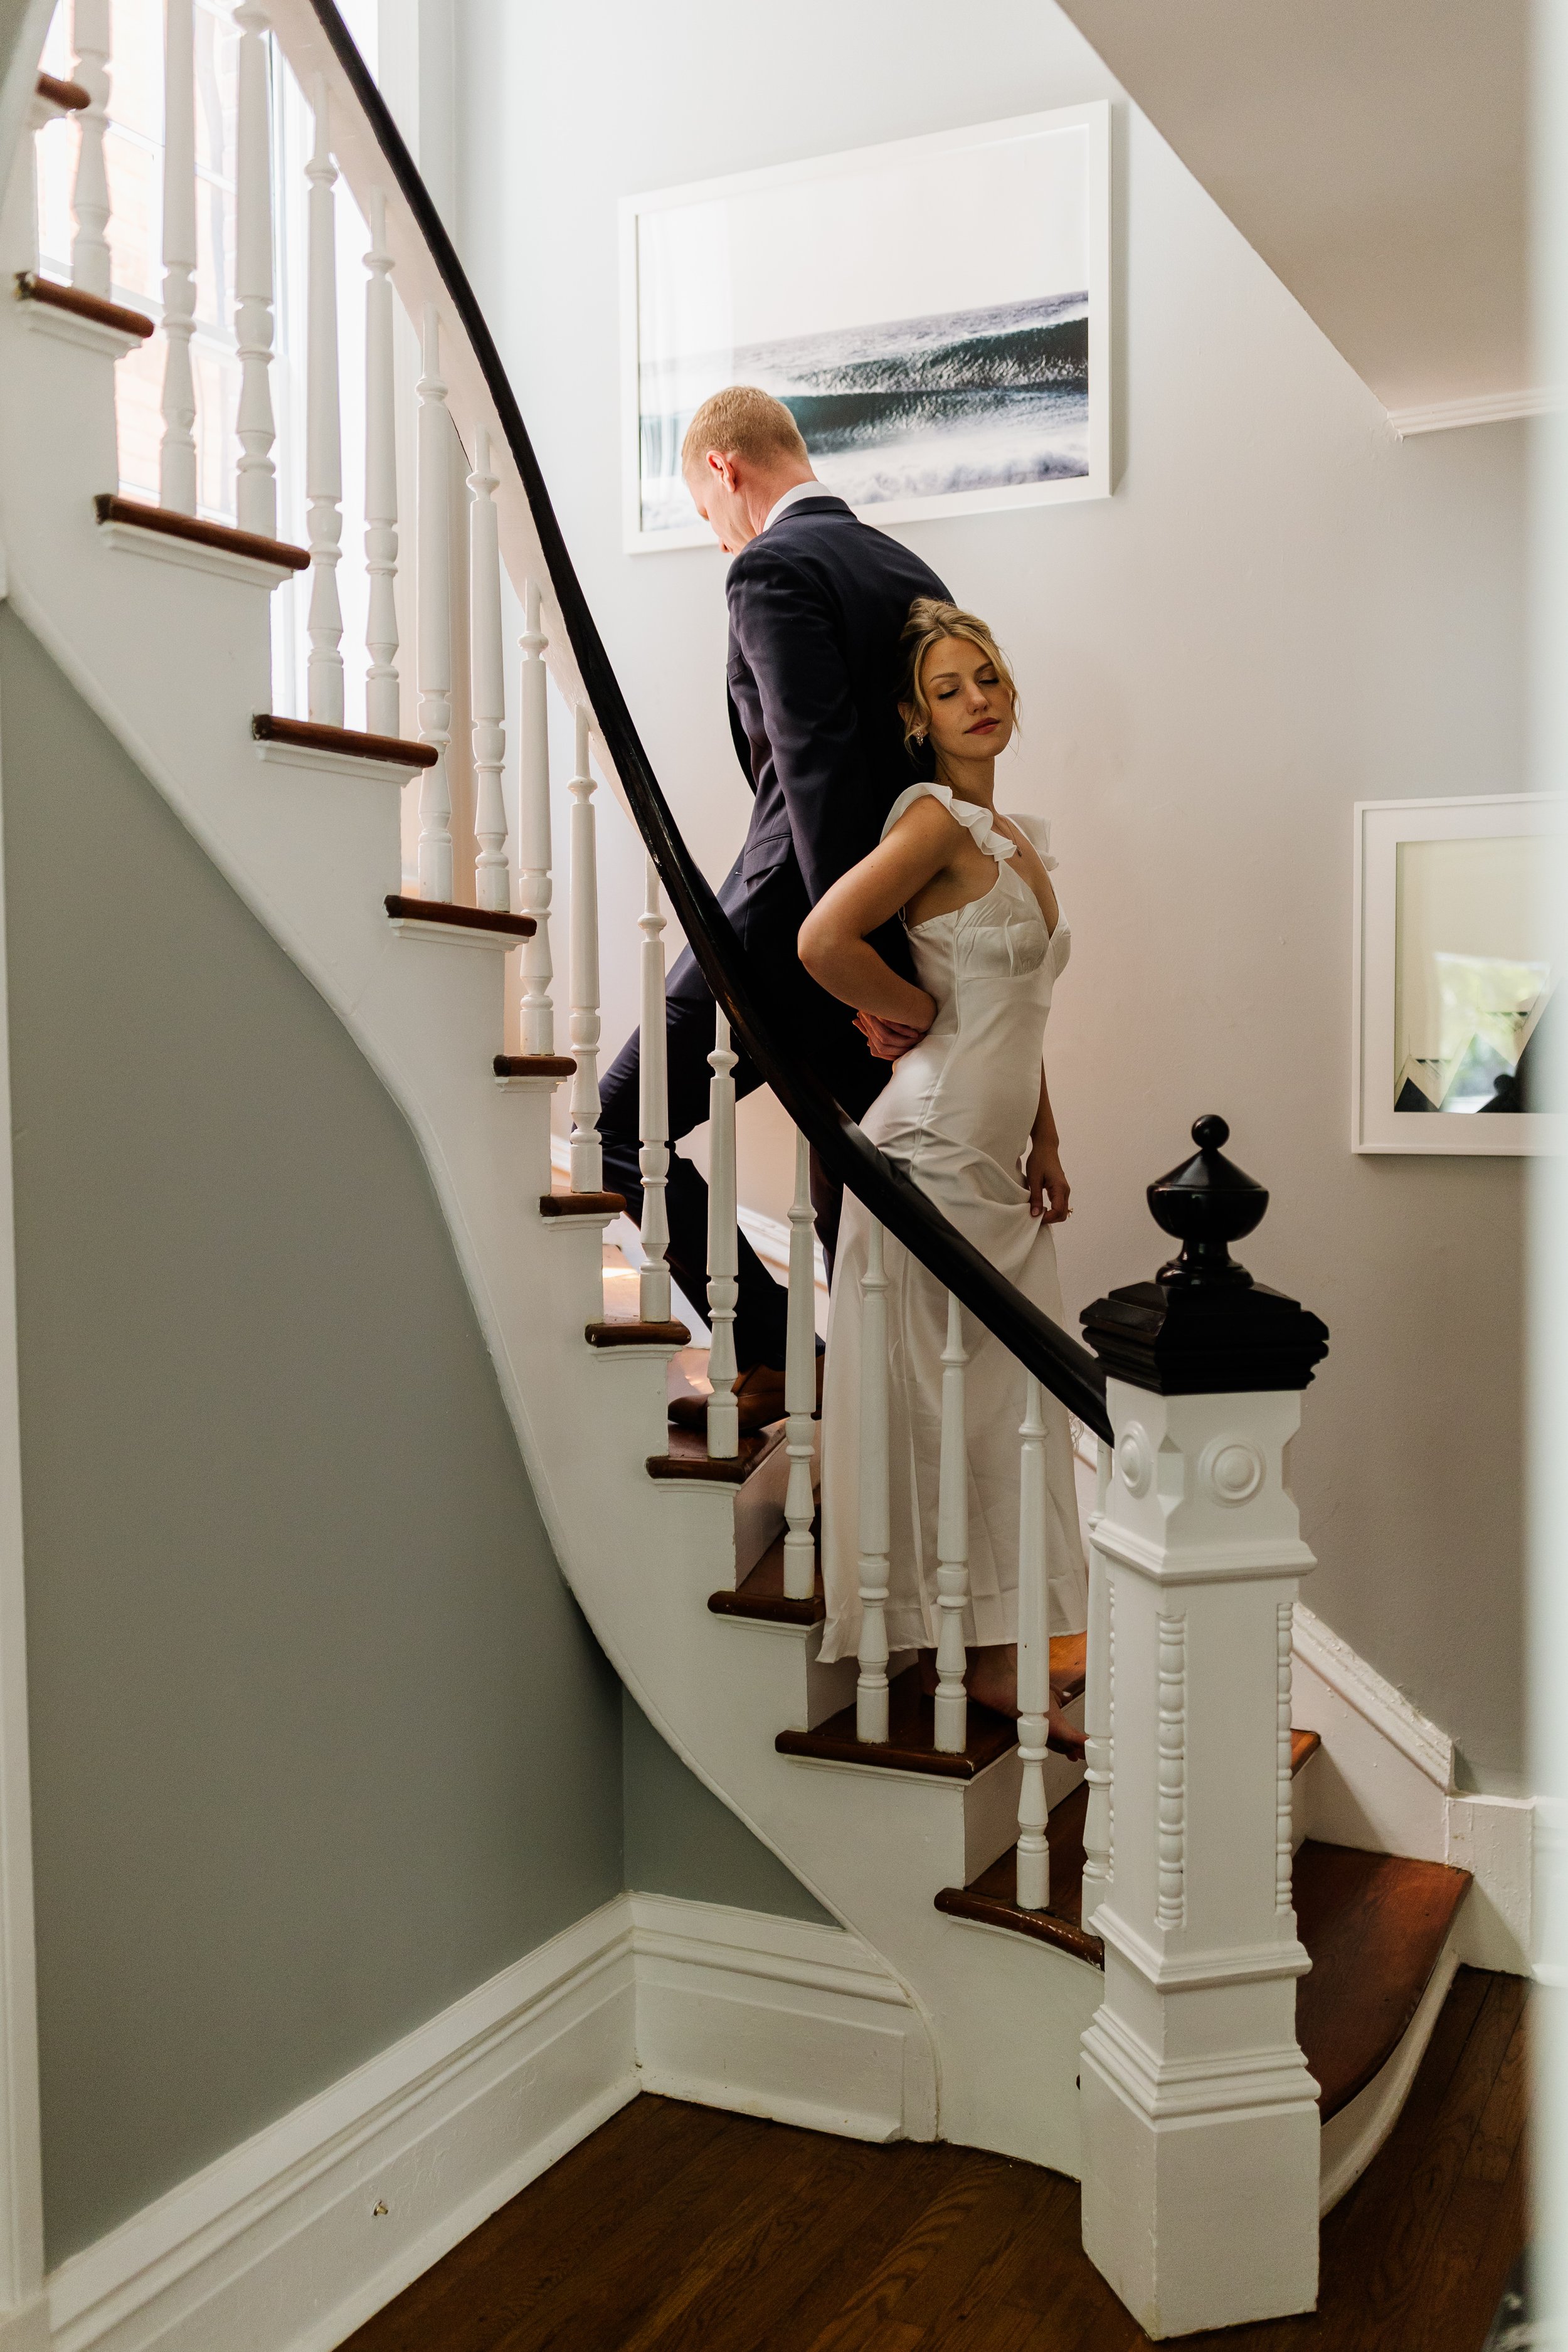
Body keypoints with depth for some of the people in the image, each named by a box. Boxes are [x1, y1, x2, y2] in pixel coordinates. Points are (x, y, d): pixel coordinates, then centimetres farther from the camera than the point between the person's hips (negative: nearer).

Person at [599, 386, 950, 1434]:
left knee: (624, 1125, 5)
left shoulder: (775, 570, -10)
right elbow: (935, 762, 15)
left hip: (798, 925, -8)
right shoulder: (911, 570, 15)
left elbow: (818, 766, -22)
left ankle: (769, 1363, 2)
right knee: (854, 1192, 14)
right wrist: (897, 954, 16)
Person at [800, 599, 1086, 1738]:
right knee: (934, 1408, -1)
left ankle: (998, 1655, 18)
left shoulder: (1025, 836, 17)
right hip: (935, 1150, -9)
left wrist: (1044, 1141, 17)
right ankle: (943, 1653, 11)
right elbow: (824, 941, -24)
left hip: (1000, 1163, 9)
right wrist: (928, 1014, -10)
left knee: (1013, 1406, 10)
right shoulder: (938, 821, -10)